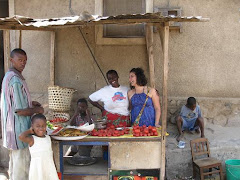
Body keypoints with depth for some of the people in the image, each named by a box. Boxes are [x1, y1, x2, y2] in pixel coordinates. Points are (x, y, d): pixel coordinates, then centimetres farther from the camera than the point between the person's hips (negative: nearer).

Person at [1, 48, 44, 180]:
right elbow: (20, 111, -24)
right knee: (22, 164, 1)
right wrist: (37, 110, -8)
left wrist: (30, 103, 13)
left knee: (14, 161, 22)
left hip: (11, 128, 10)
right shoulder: (16, 80, -22)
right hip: (19, 128, -10)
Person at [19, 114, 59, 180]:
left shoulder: (48, 138, 8)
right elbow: (21, 137, -28)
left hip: (49, 166, 5)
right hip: (37, 167, -5)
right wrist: (29, 131, -10)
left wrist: (55, 169, 17)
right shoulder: (32, 139, -9)